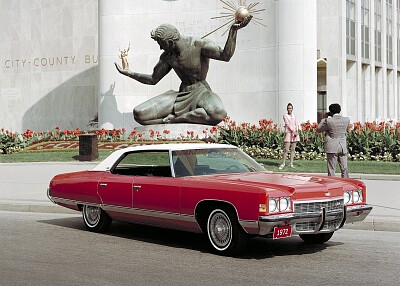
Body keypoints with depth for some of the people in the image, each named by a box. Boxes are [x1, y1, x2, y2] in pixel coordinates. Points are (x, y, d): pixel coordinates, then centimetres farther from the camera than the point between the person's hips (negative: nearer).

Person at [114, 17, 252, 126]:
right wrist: (129, 73, 14)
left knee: (218, 114, -43)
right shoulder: (167, 56, 6)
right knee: (139, 114, -15)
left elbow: (225, 55, -21)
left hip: (201, 92, -4)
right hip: (181, 94, 4)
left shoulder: (198, 45, -10)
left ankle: (175, 118, -23)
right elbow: (153, 79, 19)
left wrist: (233, 30, -30)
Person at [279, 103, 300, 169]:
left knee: (293, 149, 2)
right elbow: (288, 124, -8)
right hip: (288, 133, -4)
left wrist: (297, 131, -9)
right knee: (286, 149, -9)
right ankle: (283, 163, -2)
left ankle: (291, 164, 5)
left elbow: (296, 124, 8)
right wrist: (293, 131, -16)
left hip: (295, 133, 4)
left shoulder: (294, 116, 16)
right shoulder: (285, 115, 2)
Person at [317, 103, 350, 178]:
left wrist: (324, 118, 8)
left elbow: (318, 129, 2)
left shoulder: (328, 121, -12)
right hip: (343, 147, 4)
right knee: (344, 169, 8)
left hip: (332, 148, -4)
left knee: (331, 169, 1)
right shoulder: (346, 120, -1)